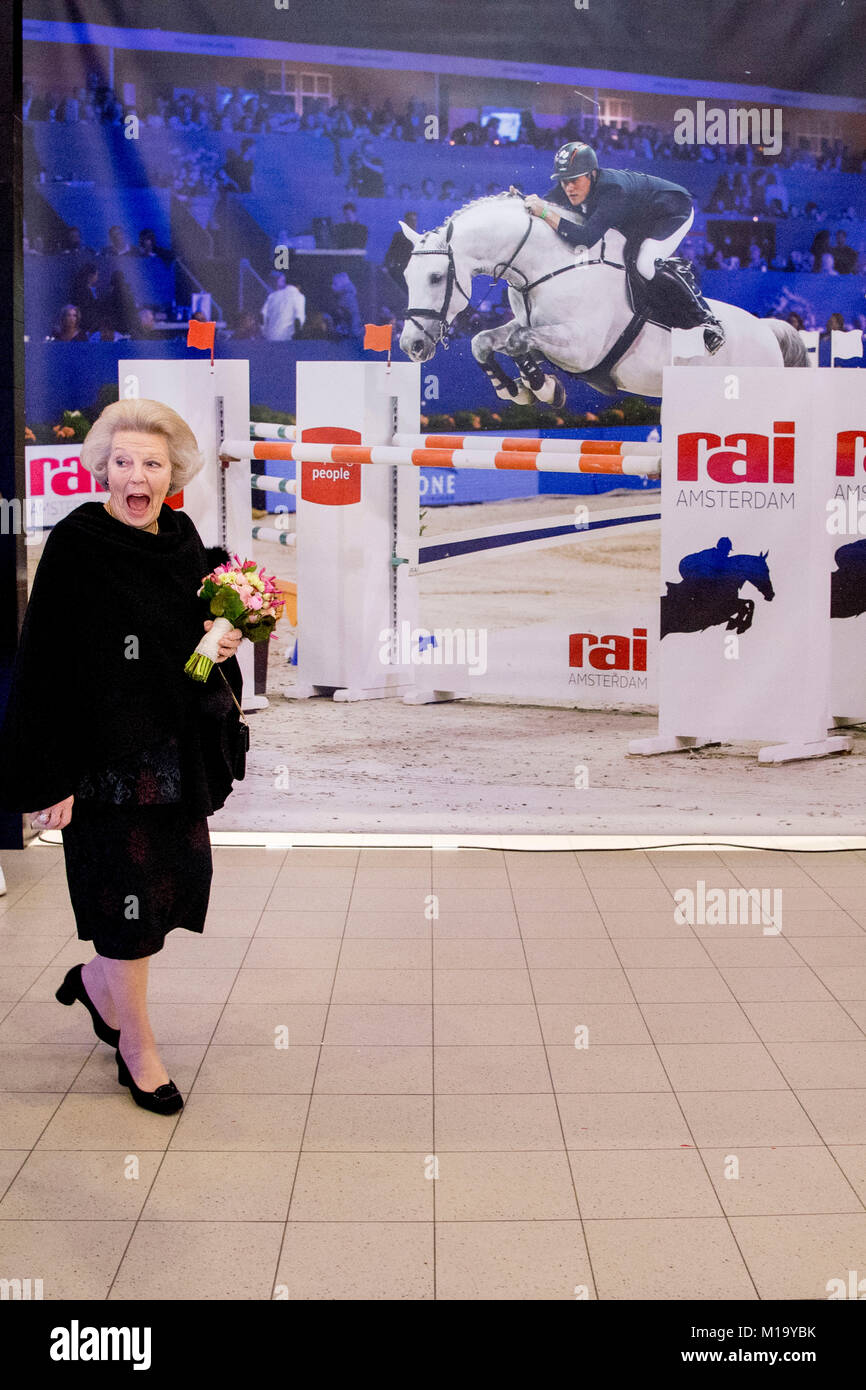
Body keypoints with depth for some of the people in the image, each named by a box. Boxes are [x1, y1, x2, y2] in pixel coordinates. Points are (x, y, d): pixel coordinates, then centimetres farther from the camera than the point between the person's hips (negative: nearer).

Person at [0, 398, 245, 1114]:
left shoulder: (182, 538, 6)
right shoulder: (74, 545, -12)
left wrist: (221, 641, -7)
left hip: (179, 751, 7)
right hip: (107, 752, -6)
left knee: (183, 880, 12)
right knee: (126, 894, 2)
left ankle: (95, 981, 40)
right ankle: (138, 1048, 21)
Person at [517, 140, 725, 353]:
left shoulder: (611, 189, -41)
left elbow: (586, 238, -49)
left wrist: (545, 213, -51)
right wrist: (527, 202, -31)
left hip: (676, 210, -9)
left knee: (643, 264, -28)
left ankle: (706, 320, -18)